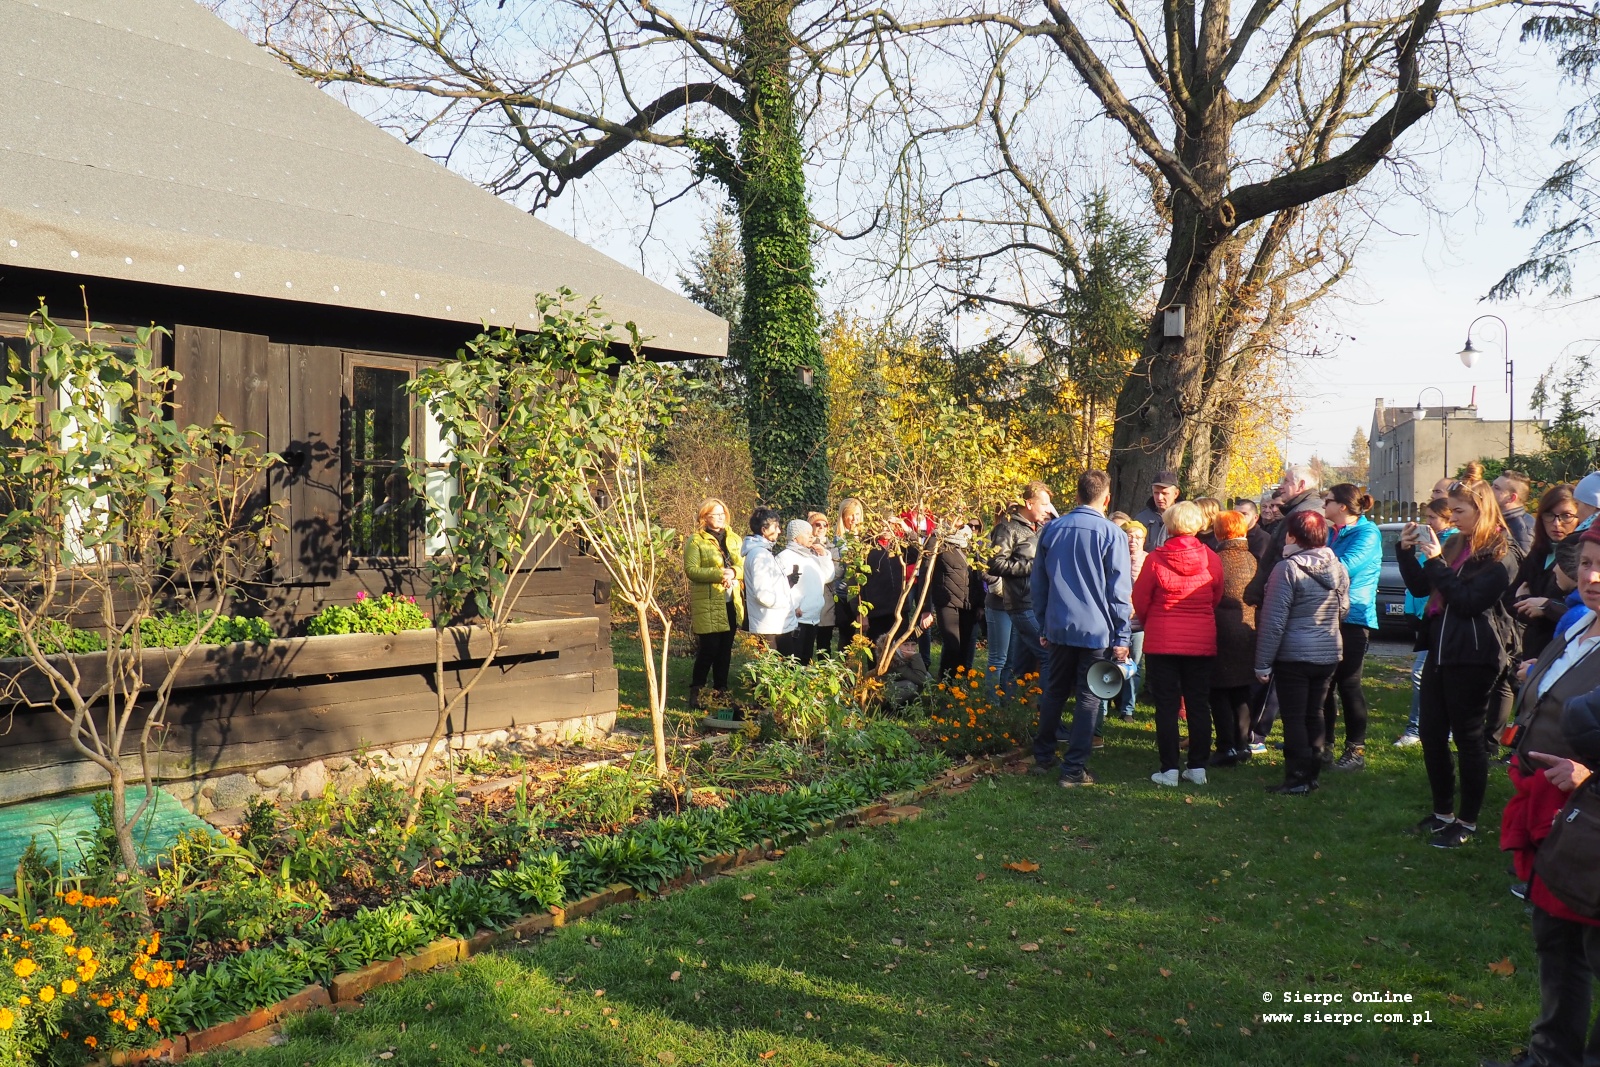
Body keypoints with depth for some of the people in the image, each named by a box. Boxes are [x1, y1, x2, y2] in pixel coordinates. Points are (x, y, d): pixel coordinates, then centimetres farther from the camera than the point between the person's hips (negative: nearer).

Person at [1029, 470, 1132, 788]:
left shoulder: (1052, 530, 5)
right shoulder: (1112, 535, -9)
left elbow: (1037, 583, 11)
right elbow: (1119, 592, -9)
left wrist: (1044, 625, 19)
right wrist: (1121, 637, -4)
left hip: (1058, 629, 4)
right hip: (1097, 630, -4)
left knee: (1054, 693, 17)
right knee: (1089, 698, 3)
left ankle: (1042, 757, 25)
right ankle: (1074, 769, 4)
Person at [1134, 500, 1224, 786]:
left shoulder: (1156, 558, -11)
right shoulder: (1211, 559, -4)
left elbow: (1140, 601, -4)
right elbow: (1217, 599, 8)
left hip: (1162, 641, -2)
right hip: (1202, 641, 2)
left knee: (1166, 706, 4)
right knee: (1199, 705, 11)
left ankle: (1169, 769, 4)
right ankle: (1198, 767, 15)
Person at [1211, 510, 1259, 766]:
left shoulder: (1217, 559, -15)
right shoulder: (1252, 559, 3)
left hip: (1223, 632, -6)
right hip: (1248, 632, 6)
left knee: (1219, 692, 1)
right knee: (1241, 692, 15)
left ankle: (1227, 747, -2)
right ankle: (1243, 743, 20)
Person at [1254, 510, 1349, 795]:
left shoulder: (1288, 568, -16)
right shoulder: (1338, 569, 5)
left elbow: (1274, 620, -16)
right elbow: (1343, 609, 18)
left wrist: (1263, 663, -12)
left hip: (1293, 655, -6)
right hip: (1329, 654, 6)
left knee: (1294, 718, 1)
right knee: (1314, 715, 15)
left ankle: (1297, 779, 3)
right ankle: (1312, 774, 22)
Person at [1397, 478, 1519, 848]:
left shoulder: (1499, 556, -11)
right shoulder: (1455, 545, 13)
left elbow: (1467, 601, -20)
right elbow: (1420, 587, 14)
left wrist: (1436, 561, -19)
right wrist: (1407, 551, 1)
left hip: (1473, 658, -8)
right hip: (1440, 651, 8)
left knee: (1468, 738, 1)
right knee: (1431, 734, 11)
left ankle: (1467, 822, 11)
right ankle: (1443, 813, 23)